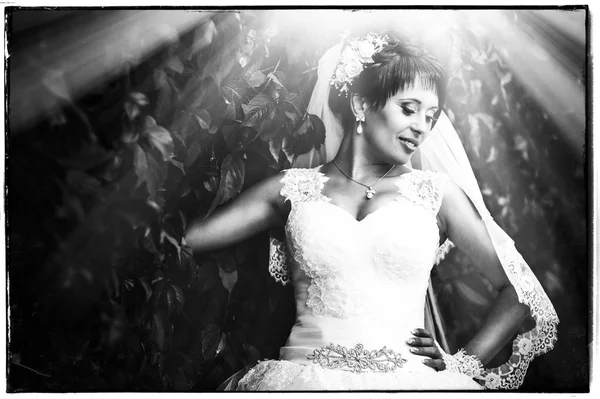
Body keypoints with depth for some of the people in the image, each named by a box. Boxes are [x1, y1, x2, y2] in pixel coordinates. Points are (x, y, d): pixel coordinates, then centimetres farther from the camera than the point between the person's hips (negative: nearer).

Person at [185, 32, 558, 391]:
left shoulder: (438, 193, 11)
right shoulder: (292, 188, 11)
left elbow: (520, 288, 15)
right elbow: (189, 235, 4)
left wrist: (463, 363, 7)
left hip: (408, 379, 1)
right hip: (305, 377, -1)